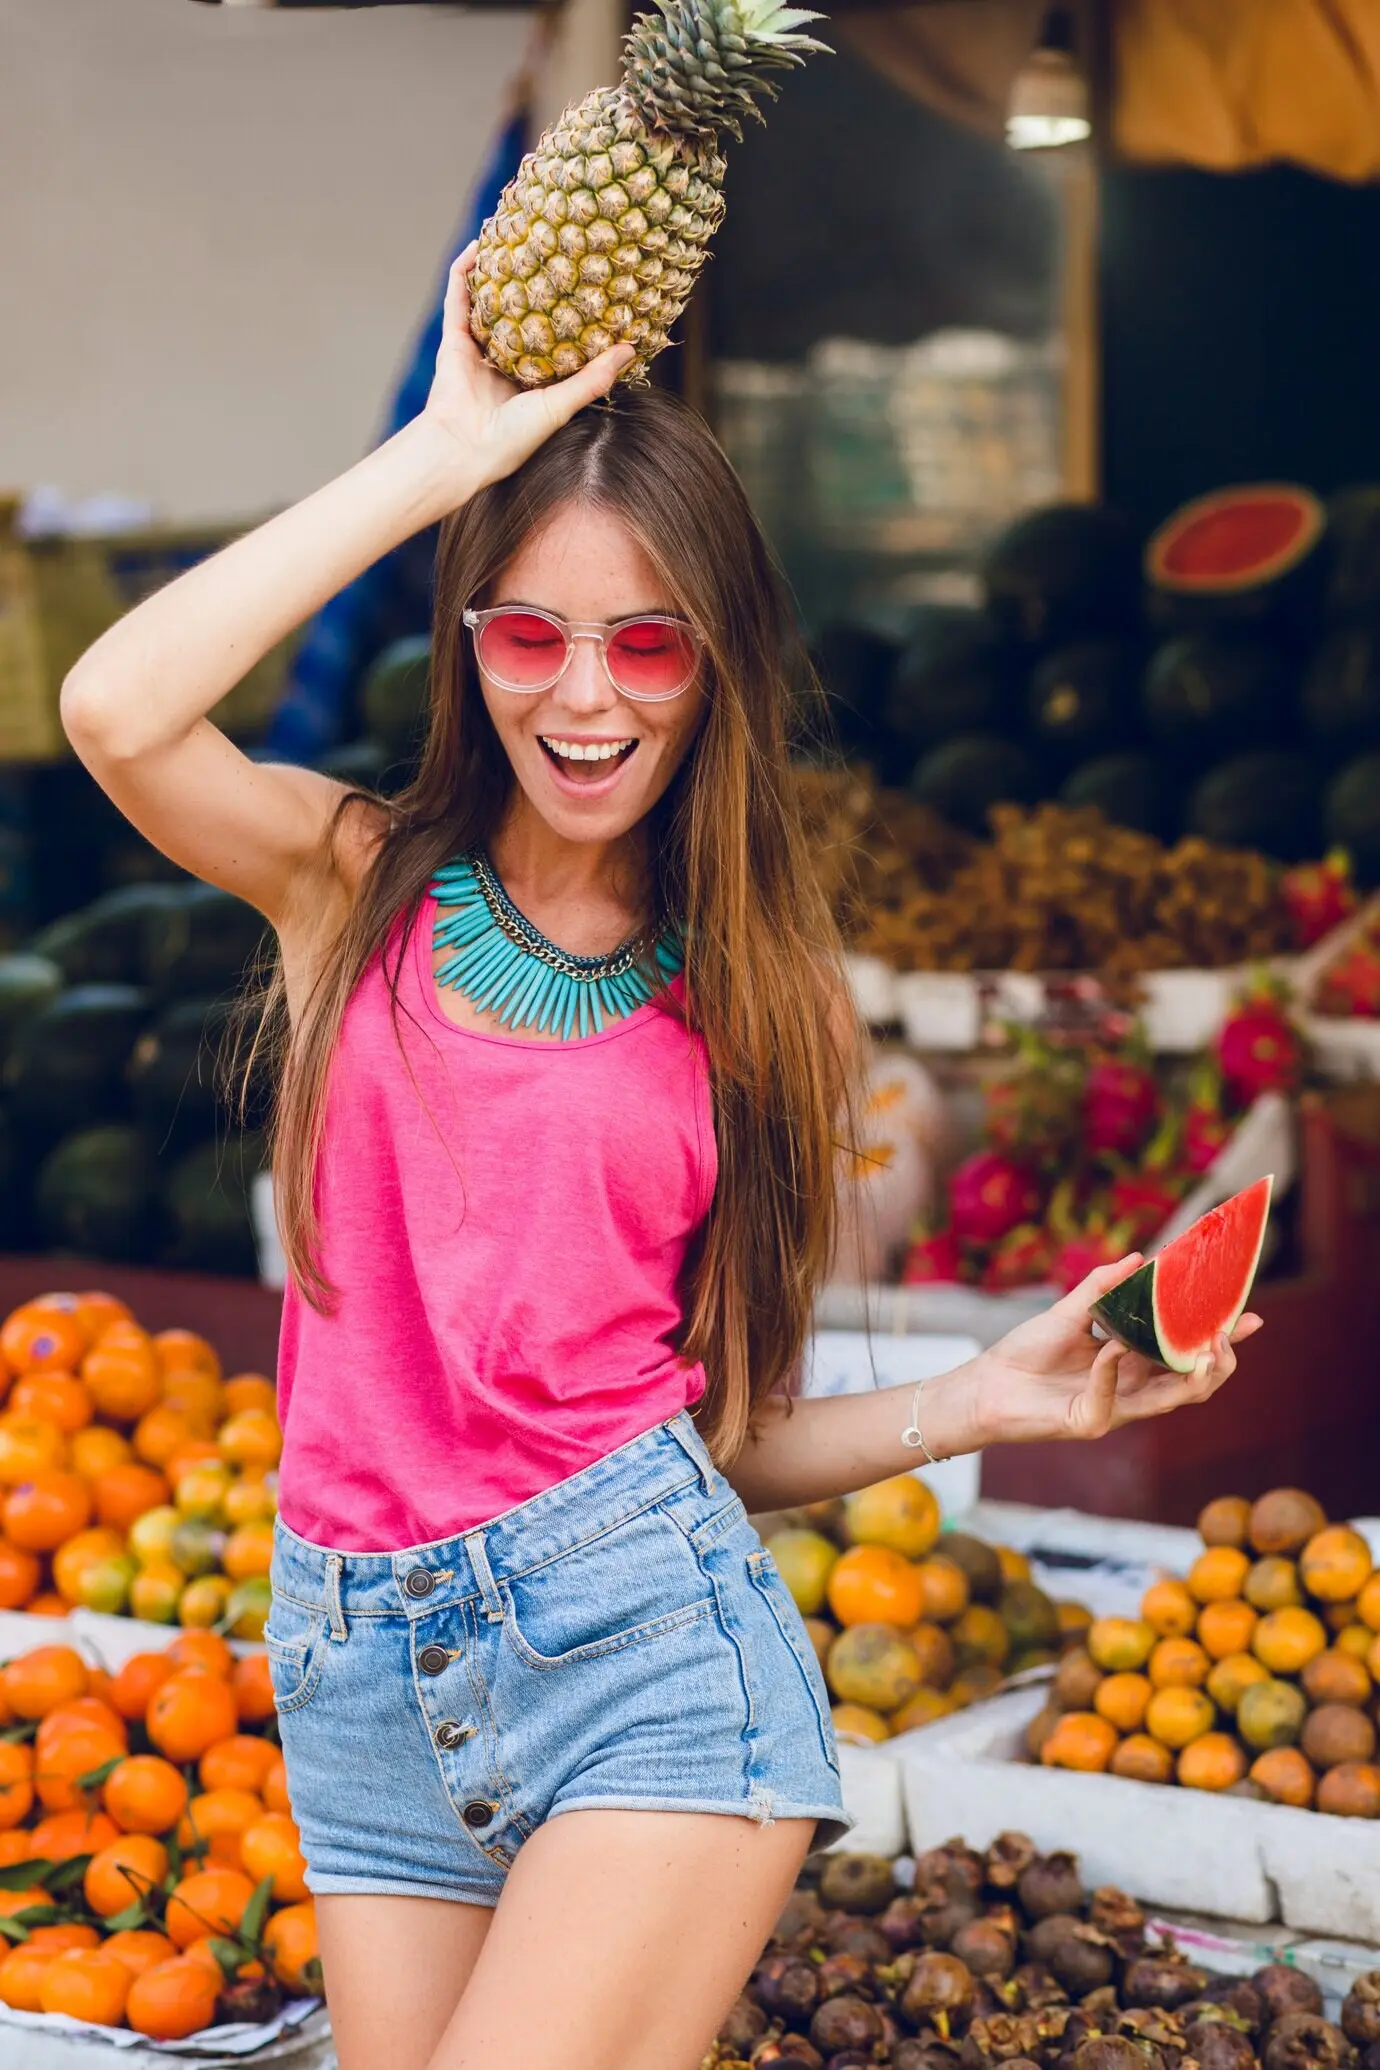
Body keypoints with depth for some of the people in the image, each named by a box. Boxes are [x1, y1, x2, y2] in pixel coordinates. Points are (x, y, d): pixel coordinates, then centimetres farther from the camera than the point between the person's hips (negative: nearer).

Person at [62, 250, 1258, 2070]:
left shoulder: (756, 1001, 6)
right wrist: (449, 449, -13)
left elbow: (726, 1427, 9)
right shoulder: (360, 884, 4)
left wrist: (989, 1402, -8)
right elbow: (119, 712, -18)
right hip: (366, 1684, 2)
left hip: (648, 1636, -1)